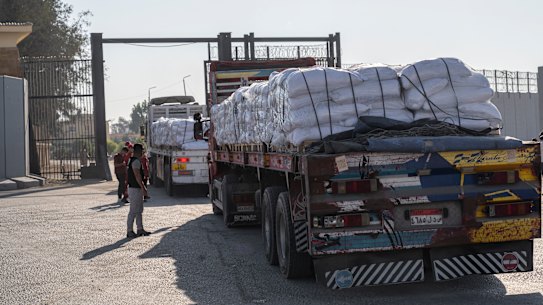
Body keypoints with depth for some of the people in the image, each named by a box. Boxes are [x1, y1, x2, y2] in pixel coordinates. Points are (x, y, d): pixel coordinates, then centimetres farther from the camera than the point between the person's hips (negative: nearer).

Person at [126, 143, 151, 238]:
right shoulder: (136, 161, -17)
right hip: (135, 189, -11)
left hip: (137, 189, 11)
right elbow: (137, 176, -23)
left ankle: (140, 229, 19)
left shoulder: (132, 160, 15)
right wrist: (143, 188, -21)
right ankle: (129, 231, -2)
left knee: (139, 210, 14)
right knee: (133, 211, -6)